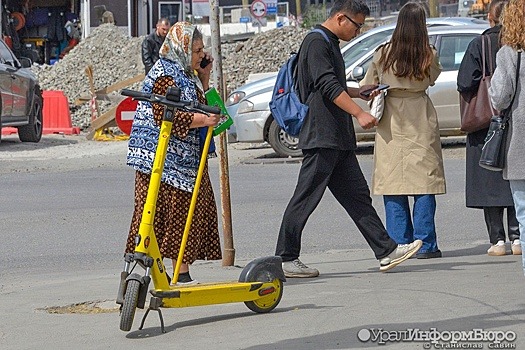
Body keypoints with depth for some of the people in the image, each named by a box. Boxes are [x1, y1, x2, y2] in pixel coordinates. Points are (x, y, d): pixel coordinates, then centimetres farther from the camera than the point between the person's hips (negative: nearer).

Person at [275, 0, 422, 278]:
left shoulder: (330, 44, 21)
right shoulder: (316, 42, -11)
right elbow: (328, 86, -21)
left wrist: (357, 93, 19)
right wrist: (359, 113, -23)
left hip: (338, 139, 10)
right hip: (321, 137, -10)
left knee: (357, 196, 7)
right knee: (306, 198, -6)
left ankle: (387, 251, 6)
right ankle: (285, 259, -1)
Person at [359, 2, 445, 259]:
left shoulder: (383, 54, -4)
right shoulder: (430, 56, -6)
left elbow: (367, 87, 6)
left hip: (391, 125, 1)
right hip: (421, 125, -1)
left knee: (393, 186, 5)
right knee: (424, 184, 3)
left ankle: (399, 244, 6)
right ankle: (425, 244, 2)